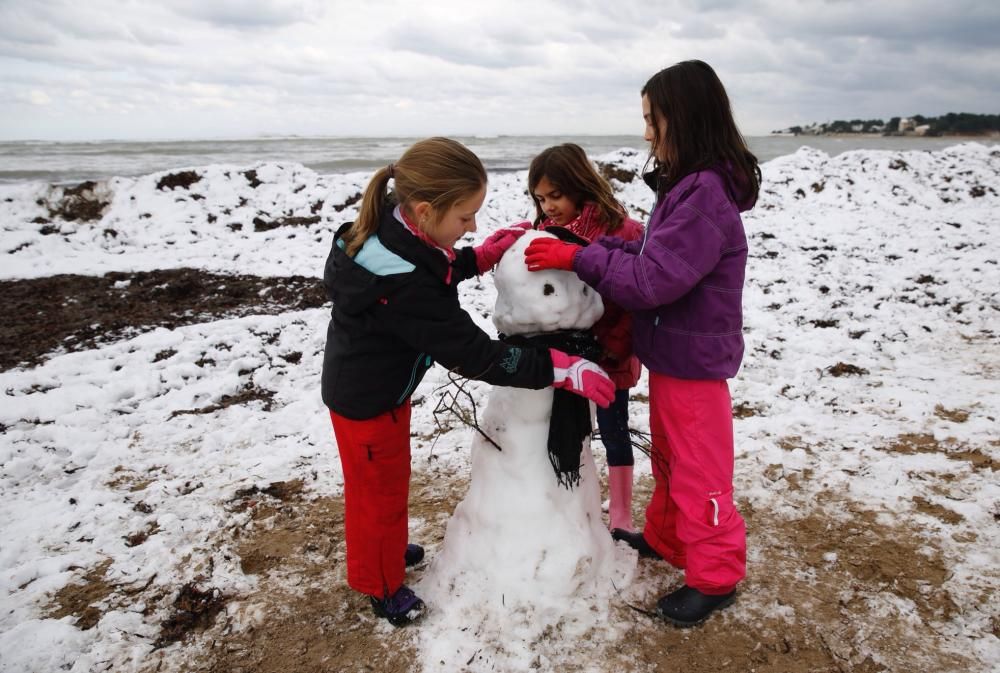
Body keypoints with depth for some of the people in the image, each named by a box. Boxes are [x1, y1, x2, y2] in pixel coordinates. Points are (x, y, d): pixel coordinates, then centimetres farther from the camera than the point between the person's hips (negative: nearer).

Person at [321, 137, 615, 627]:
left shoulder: (393, 228, -12)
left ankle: (387, 548, 53)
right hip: (366, 400, -9)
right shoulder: (400, 284, -40)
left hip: (380, 384, 9)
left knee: (389, 477, 28)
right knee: (378, 489, 14)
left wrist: (482, 256, -3)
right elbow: (473, 354, -34)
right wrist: (560, 368, -30)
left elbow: (432, 277, 10)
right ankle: (381, 584, 38)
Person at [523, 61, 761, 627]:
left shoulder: (707, 195, -25)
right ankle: (666, 539, 44)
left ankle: (715, 576, 26)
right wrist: (598, 245, -4)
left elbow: (652, 280, -28)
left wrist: (580, 258, -25)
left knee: (698, 472, 7)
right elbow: (653, 253, 8)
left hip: (694, 360, -9)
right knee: (668, 456, 24)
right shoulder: (684, 185, 6)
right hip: (669, 353, 9)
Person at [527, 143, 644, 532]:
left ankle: (620, 514, 27)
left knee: (613, 430, 10)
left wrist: (611, 349, -19)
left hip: (609, 356, -5)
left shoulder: (621, 231, -16)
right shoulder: (544, 231, 1)